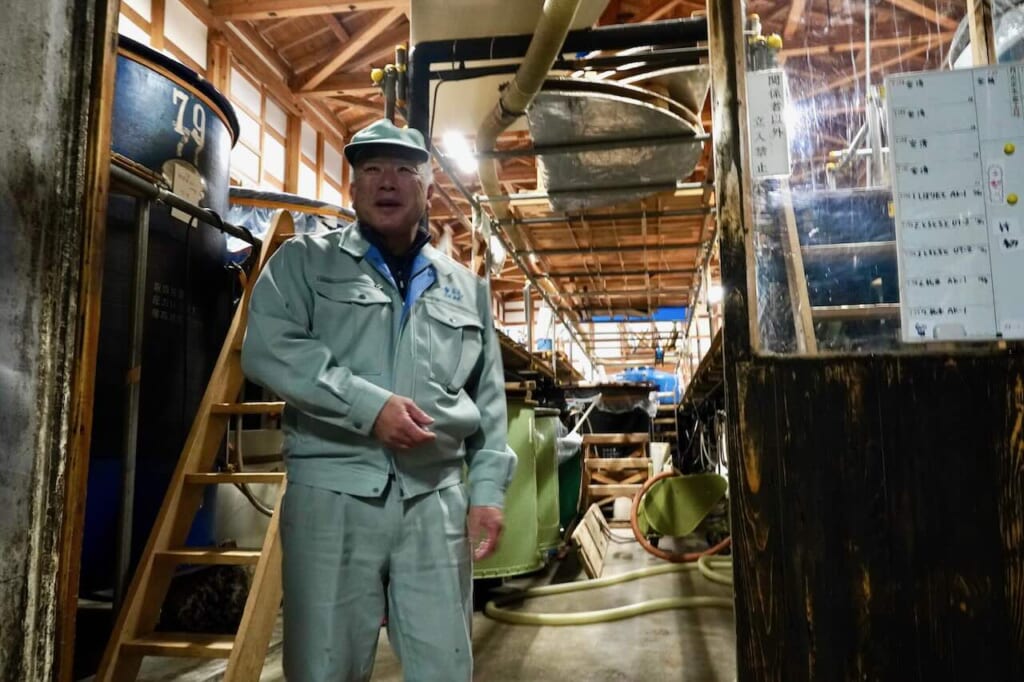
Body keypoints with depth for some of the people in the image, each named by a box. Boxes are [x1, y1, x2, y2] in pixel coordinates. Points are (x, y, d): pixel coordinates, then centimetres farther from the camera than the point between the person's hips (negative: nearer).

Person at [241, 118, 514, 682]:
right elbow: (268, 349, -11)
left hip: (437, 498, 3)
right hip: (333, 491, -2)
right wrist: (369, 404, -18)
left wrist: (487, 490, 5)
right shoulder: (305, 260, 6)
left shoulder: (465, 287, 15)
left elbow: (489, 402, 14)